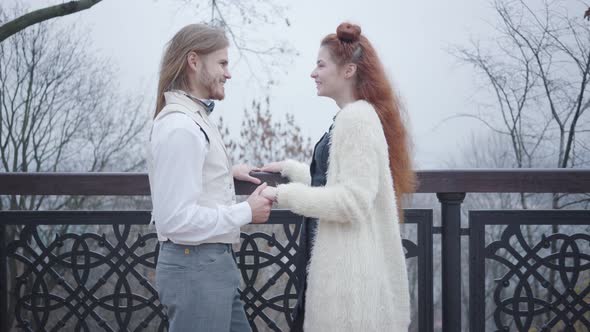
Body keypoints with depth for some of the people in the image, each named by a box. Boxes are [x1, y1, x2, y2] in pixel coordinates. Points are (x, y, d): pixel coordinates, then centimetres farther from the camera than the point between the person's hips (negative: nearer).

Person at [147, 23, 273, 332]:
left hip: (215, 261, 10)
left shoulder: (194, 117, 12)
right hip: (195, 266, -10)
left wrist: (228, 173, 17)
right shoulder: (179, 126, -20)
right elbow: (176, 218, -26)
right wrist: (247, 212, -16)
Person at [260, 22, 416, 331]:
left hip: (351, 267, -10)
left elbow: (353, 199, -22)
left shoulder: (357, 117, -16)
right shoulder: (351, 116, 15)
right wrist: (289, 168, 24)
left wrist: (284, 194, -17)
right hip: (343, 261, 10)